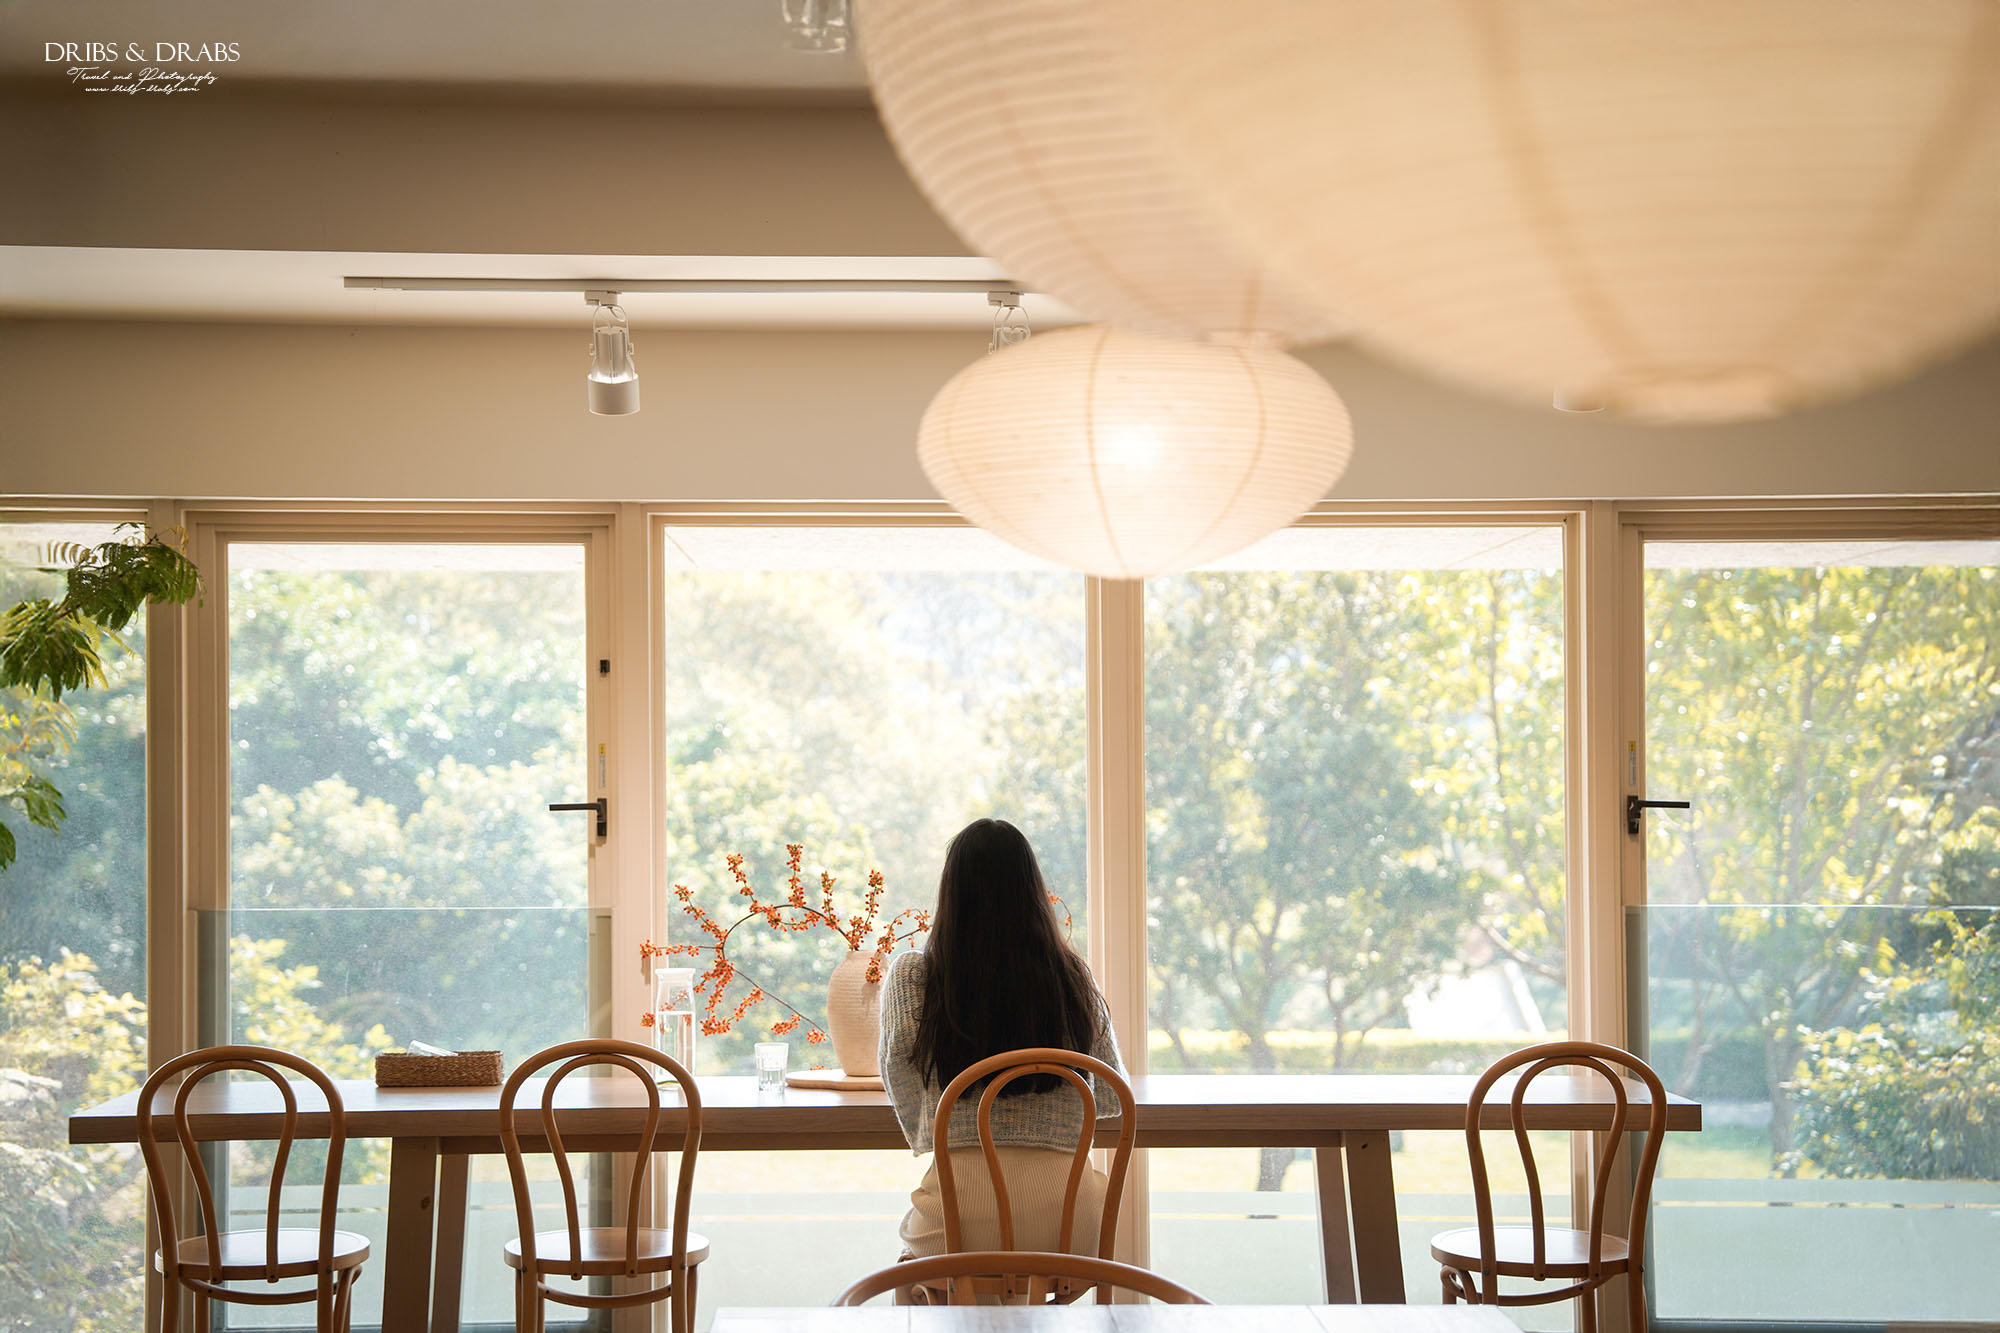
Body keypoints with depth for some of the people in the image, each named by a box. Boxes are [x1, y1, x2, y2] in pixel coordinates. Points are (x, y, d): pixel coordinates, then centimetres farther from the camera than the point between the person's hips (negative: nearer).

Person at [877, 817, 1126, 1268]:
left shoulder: (911, 976, 0)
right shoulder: (1074, 978, 5)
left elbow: (900, 1083, 6)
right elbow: (1115, 1100, 15)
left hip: (962, 1218, -1)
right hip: (1067, 1222, 1)